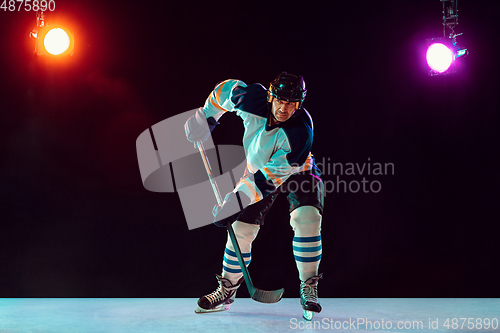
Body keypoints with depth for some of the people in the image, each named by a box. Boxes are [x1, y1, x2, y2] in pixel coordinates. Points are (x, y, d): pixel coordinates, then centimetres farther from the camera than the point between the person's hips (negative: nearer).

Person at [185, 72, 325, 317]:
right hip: (258, 169, 4)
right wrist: (207, 115, -4)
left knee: (306, 219, -28)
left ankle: (308, 288, -11)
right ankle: (227, 290, 13)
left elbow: (270, 177, -37)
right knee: (241, 228, -4)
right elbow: (229, 88, -3)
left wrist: (238, 201, -38)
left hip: (298, 172, -3)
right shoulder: (255, 99, -27)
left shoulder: (300, 131, -37)